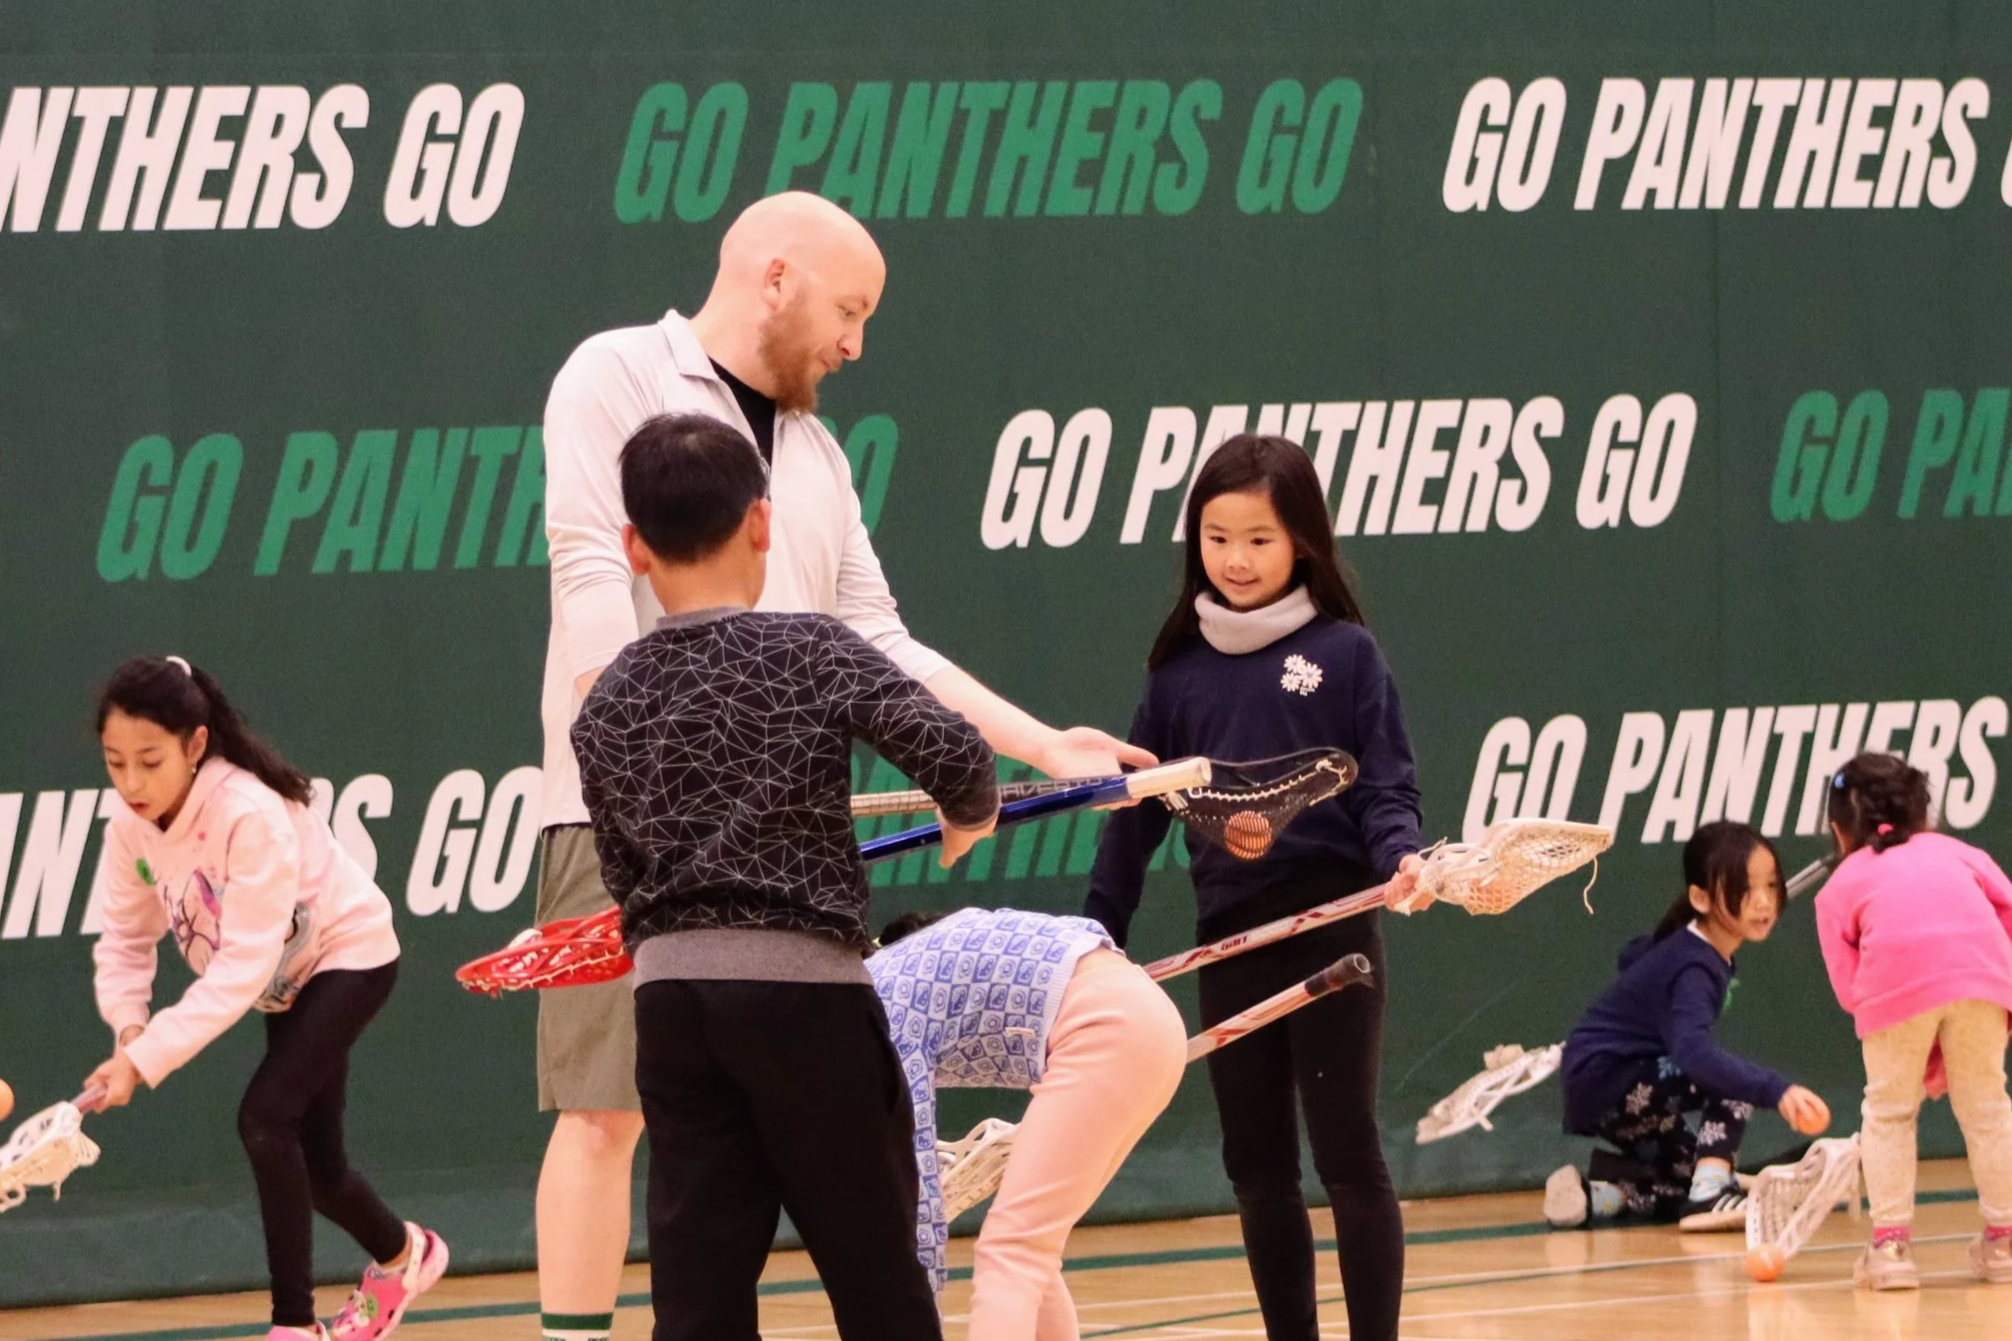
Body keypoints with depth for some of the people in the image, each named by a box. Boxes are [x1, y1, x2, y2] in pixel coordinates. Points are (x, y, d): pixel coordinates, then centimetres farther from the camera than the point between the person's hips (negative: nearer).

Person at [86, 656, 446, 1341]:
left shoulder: (250, 817, -36)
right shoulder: (129, 830, -16)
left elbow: (242, 967, -39)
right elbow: (125, 941, -8)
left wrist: (147, 1059, -43)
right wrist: (128, 1026, -29)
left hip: (348, 954, -7)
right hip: (288, 983, 7)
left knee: (265, 1117, -24)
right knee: (312, 1165, 14)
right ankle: (403, 1254, 44)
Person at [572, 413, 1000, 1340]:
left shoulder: (605, 709, 7)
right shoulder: (814, 654, -5)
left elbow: (625, 877, 10)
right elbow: (950, 750, -15)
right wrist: (971, 816, 6)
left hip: (670, 999, 3)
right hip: (804, 993, -3)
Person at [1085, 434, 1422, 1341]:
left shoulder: (1344, 654, -1)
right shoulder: (1179, 671, 9)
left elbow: (1385, 784, -3)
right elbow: (1137, 809, 12)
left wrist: (1400, 859, -23)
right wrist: (1093, 940, 11)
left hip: (1330, 930, -4)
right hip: (1229, 942, 4)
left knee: (1347, 1156, -2)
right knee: (1255, 1166, 7)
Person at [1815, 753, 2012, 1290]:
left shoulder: (1840, 887, 25)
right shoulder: (1954, 851, 33)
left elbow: (1848, 983, 14)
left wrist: (1916, 1049, 20)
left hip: (1898, 973, -2)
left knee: (1890, 1109, 15)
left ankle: (1890, 1243, 10)